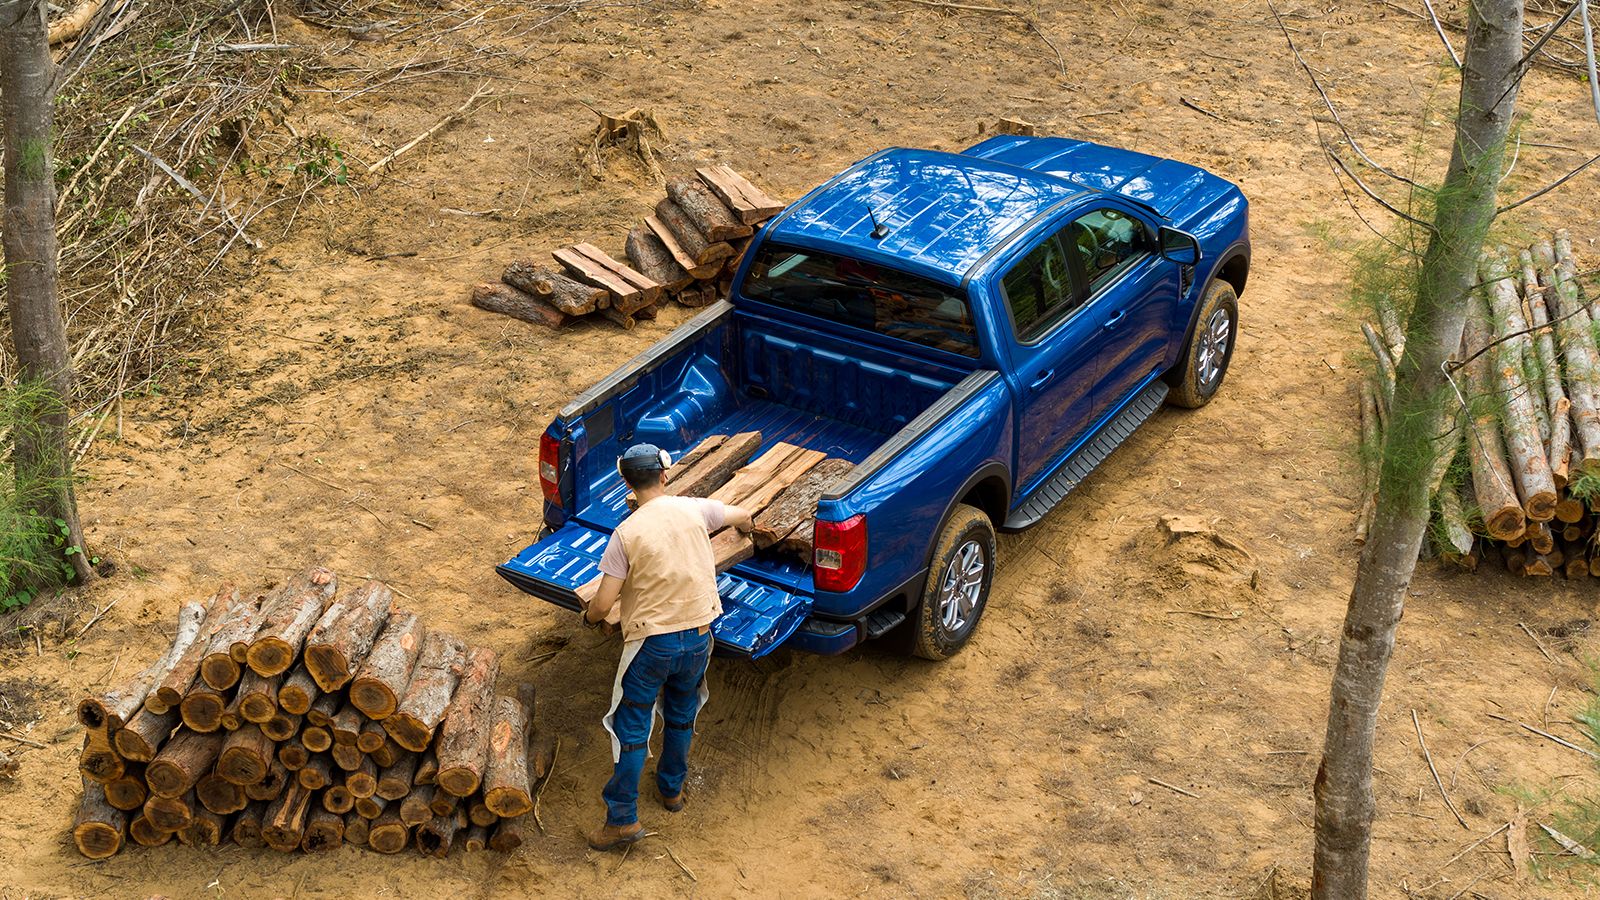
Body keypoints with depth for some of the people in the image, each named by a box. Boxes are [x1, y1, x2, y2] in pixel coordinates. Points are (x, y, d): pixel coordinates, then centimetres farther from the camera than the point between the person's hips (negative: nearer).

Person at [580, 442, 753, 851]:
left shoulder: (626, 533, -17)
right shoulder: (694, 510, -6)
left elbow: (603, 604, -17)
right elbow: (743, 517, 16)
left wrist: (587, 616, 7)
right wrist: (744, 528, 40)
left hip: (651, 642, -4)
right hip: (698, 636, 4)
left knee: (632, 728, 7)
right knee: (681, 716, 25)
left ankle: (622, 818, 11)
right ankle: (672, 788, 42)